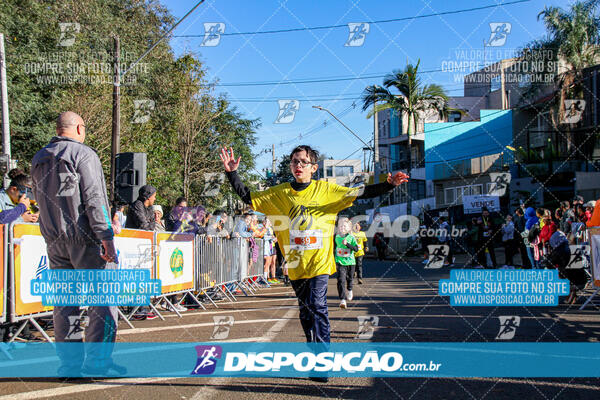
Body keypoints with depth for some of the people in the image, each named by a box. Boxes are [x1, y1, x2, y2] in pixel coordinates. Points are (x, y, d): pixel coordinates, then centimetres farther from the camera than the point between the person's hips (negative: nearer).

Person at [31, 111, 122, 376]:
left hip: (53, 239, 7)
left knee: (64, 301, 10)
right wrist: (106, 237, -17)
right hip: (84, 237, -7)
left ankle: (69, 361, 13)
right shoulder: (84, 154, -8)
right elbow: (94, 198, -15)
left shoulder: (38, 159, 15)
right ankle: (97, 360, -4)